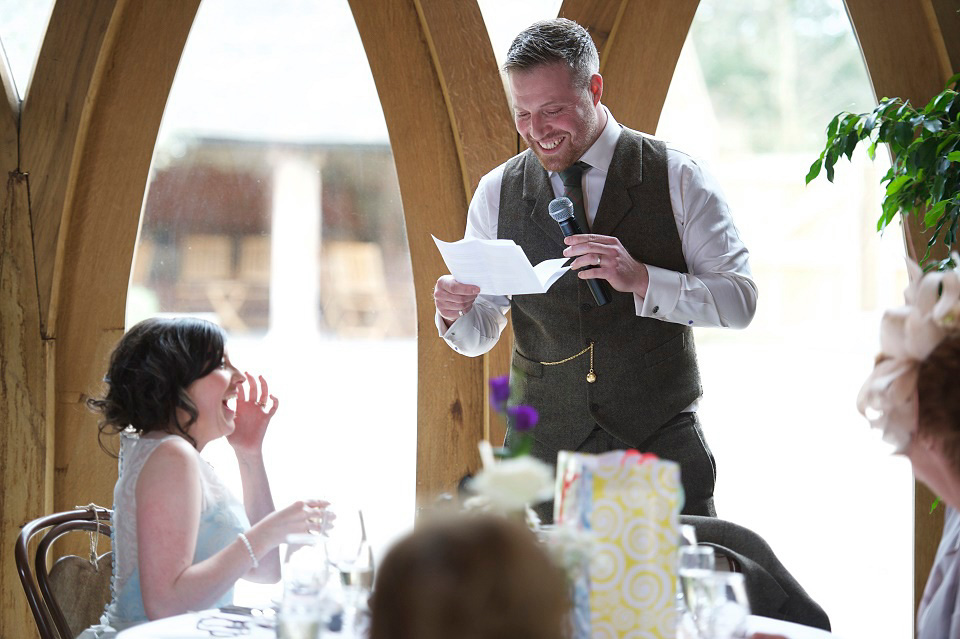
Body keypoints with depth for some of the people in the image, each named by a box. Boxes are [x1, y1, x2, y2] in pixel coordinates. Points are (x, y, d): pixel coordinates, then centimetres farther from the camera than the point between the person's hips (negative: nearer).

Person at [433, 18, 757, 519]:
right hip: (543, 449, 2)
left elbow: (739, 300, -5)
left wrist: (640, 279, -19)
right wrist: (456, 312, -13)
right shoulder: (497, 193, 7)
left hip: (660, 442, -2)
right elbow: (480, 336, 11)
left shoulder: (677, 178, 0)